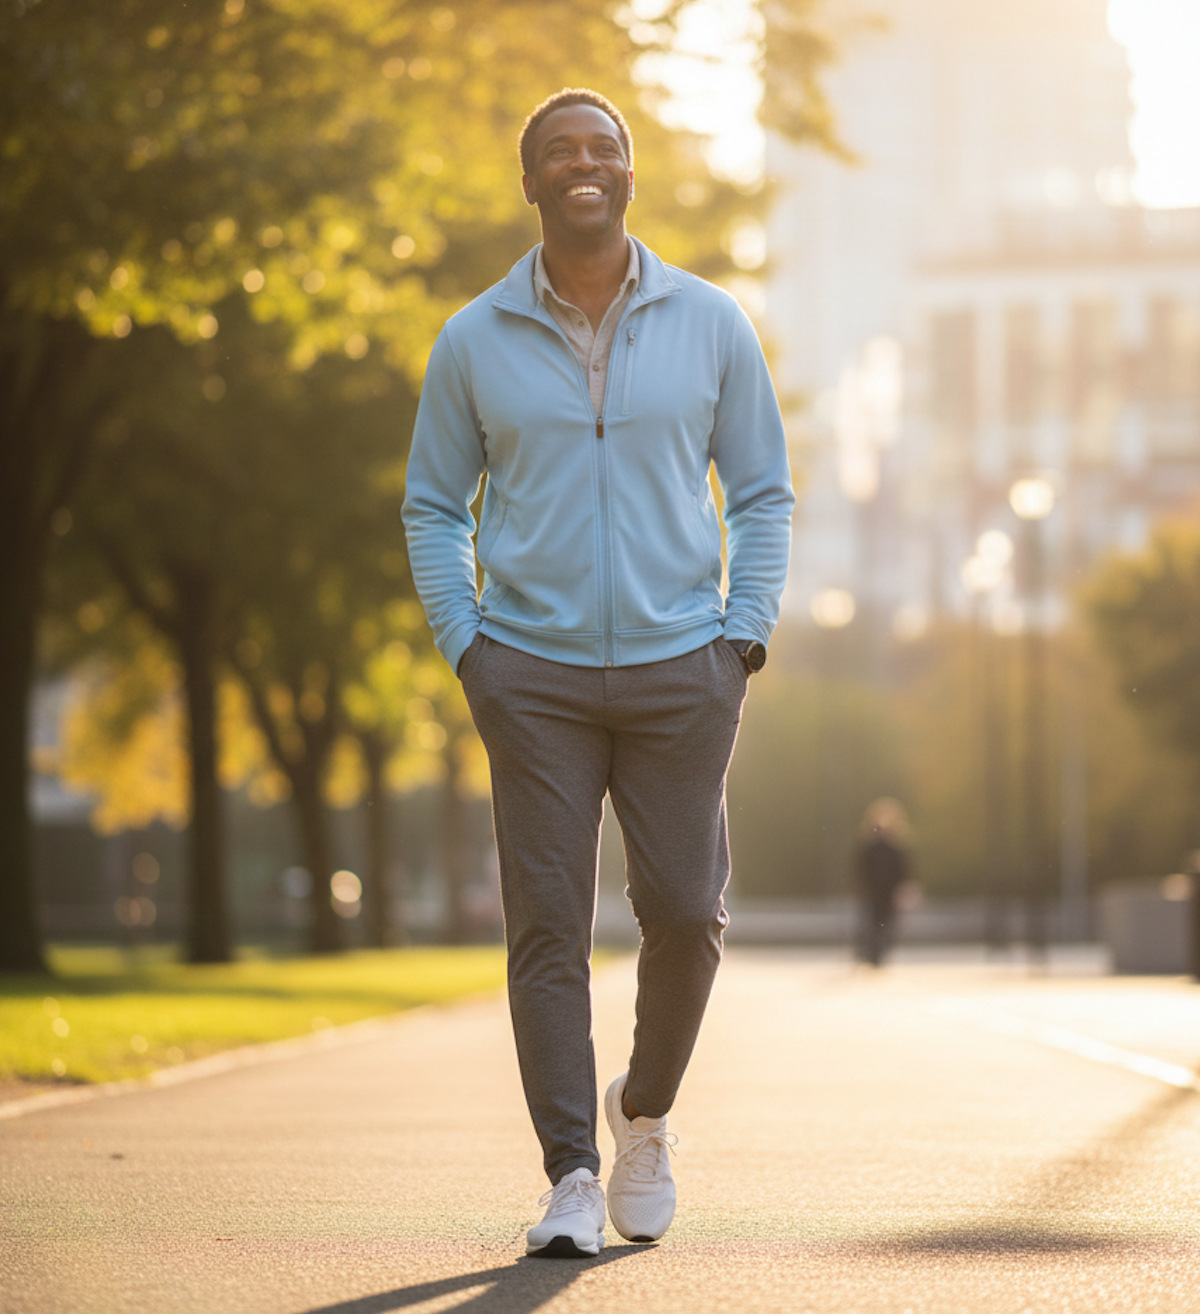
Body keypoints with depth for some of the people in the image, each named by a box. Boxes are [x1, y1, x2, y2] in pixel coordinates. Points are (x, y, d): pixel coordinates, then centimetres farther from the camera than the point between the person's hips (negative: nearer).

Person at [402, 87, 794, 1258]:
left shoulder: (711, 324, 3)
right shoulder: (473, 343, 2)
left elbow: (762, 494, 8)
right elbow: (433, 509, 10)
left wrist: (743, 639, -2)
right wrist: (466, 648, -2)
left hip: (680, 671, 0)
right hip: (533, 675, 0)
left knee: (684, 913, -4)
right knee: (547, 925, -5)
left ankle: (645, 1113, 23)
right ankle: (571, 1177, -1)